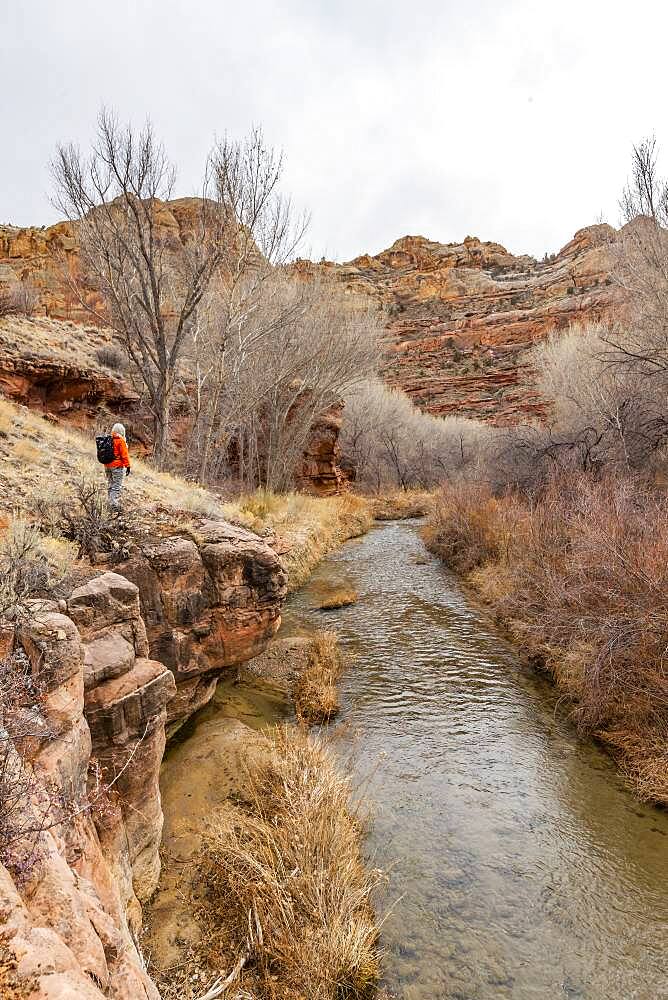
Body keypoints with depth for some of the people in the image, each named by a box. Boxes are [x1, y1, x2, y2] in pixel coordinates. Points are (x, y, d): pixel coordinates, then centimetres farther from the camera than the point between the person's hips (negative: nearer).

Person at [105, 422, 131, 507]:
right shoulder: (120, 440, -11)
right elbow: (124, 455, -14)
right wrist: (128, 466, -11)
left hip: (107, 466, 7)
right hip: (117, 466, -7)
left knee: (110, 485, 16)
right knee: (117, 486, -6)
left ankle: (111, 503, 21)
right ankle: (114, 505, -10)